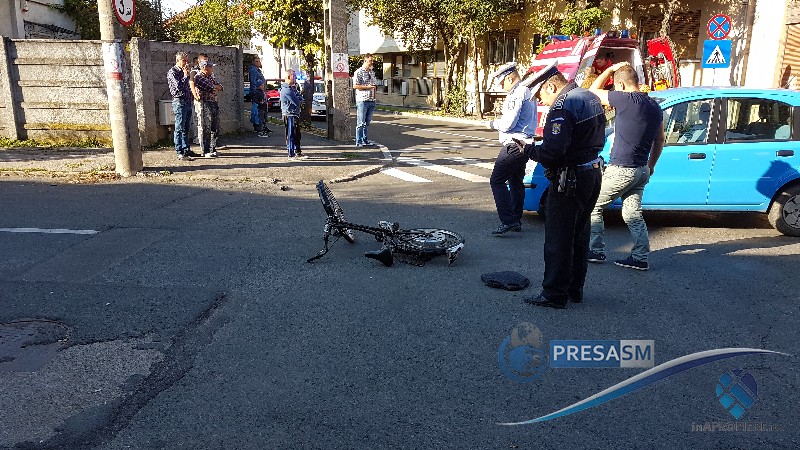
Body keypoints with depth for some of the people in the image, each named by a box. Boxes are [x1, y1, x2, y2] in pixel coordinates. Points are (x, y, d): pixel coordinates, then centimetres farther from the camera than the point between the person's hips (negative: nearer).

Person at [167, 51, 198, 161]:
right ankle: (179, 152, -6)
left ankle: (186, 150, 18)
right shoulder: (172, 72, -7)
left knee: (186, 128, 12)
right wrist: (186, 75, -11)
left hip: (188, 102, 8)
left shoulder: (184, 71, 19)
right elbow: (179, 86, -18)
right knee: (179, 129, -7)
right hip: (179, 102, -8)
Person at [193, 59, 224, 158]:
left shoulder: (210, 77, 18)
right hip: (205, 104, -9)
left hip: (214, 104, 9)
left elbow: (220, 87, 14)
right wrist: (216, 88, 3)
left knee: (215, 129, 12)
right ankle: (205, 151, -1)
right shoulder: (198, 77, -9)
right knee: (206, 130, -5)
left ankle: (212, 149, 21)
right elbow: (211, 89, -18)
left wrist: (214, 87, -5)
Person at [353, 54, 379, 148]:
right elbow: (355, 86, -13)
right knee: (361, 123, -5)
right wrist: (367, 87, -15)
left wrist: (375, 87, 8)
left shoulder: (372, 72, 17)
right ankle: (359, 142, -1)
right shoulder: (359, 72, -6)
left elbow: (375, 84, 29)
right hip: (362, 100, -7)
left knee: (367, 122, 12)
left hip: (371, 100, 7)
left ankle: (365, 140, 19)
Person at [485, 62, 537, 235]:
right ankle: (517, 221, 22)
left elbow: (508, 123, -22)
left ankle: (508, 220, -12)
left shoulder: (516, 94, -16)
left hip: (513, 146, -10)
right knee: (516, 182, 17)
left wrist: (492, 124, -4)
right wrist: (499, 123, 13)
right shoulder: (528, 92, 16)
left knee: (497, 181, -7)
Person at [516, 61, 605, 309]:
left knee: (558, 240, 0)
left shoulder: (562, 107, -19)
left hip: (570, 181, -10)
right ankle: (575, 288, 28)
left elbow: (552, 153, -27)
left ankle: (554, 294, 8)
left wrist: (527, 148, -9)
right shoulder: (590, 98, 11)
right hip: (592, 174, 10)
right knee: (579, 235, 18)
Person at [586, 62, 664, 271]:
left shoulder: (626, 100, -16)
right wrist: (651, 166, 26)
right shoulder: (655, 106, 10)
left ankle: (596, 251, 10)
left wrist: (611, 69, 9)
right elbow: (660, 140, 18)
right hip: (642, 170, 8)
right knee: (633, 213, 14)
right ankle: (640, 257, 15)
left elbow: (594, 91, -3)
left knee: (593, 206, 6)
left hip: (621, 170, -8)